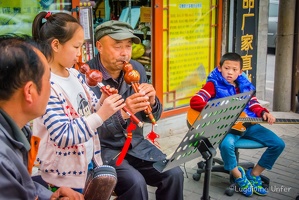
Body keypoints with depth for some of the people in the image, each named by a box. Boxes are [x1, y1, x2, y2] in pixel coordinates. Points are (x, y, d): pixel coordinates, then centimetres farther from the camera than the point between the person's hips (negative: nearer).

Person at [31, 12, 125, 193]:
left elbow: (90, 110, 12)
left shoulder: (75, 75, 1)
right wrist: (102, 115, -29)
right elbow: (63, 136, -27)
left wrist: (103, 102, -9)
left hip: (89, 162, 8)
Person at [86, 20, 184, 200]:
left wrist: (151, 102, -14)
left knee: (174, 174, -11)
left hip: (135, 143, 6)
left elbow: (151, 117, 9)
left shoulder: (137, 69, 1)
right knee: (136, 183, -27)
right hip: (102, 148, -5)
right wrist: (122, 114, -35)